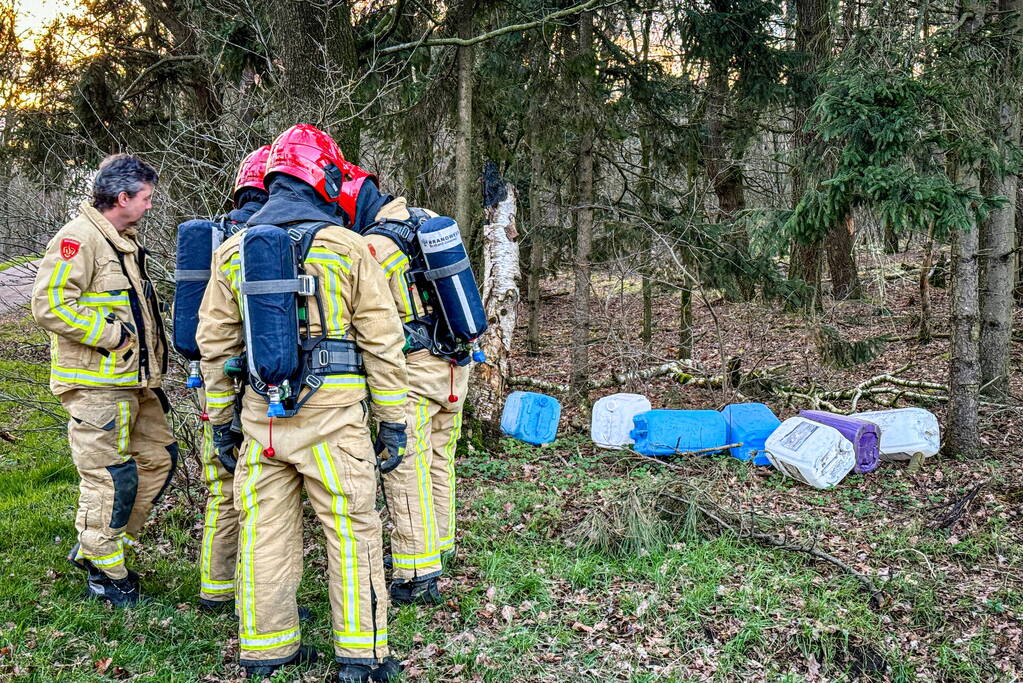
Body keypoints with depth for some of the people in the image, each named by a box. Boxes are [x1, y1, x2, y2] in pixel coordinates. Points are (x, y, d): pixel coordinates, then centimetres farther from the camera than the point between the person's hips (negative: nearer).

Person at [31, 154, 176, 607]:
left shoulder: (124, 240, 17)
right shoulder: (78, 239, -14)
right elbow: (50, 305, -23)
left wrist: (151, 353, 19)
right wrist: (114, 334, -20)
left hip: (133, 381, 10)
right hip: (97, 385, -10)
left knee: (159, 457, 14)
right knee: (111, 476, -4)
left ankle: (93, 547, 25)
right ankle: (106, 573, 12)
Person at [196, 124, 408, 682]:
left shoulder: (233, 251, 8)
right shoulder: (347, 248, -4)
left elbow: (215, 344, 11)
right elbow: (381, 343, -4)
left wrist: (219, 419, 18)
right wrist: (393, 420, 3)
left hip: (261, 412, 4)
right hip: (332, 413, -4)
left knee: (265, 529, 12)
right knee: (352, 530, 4)